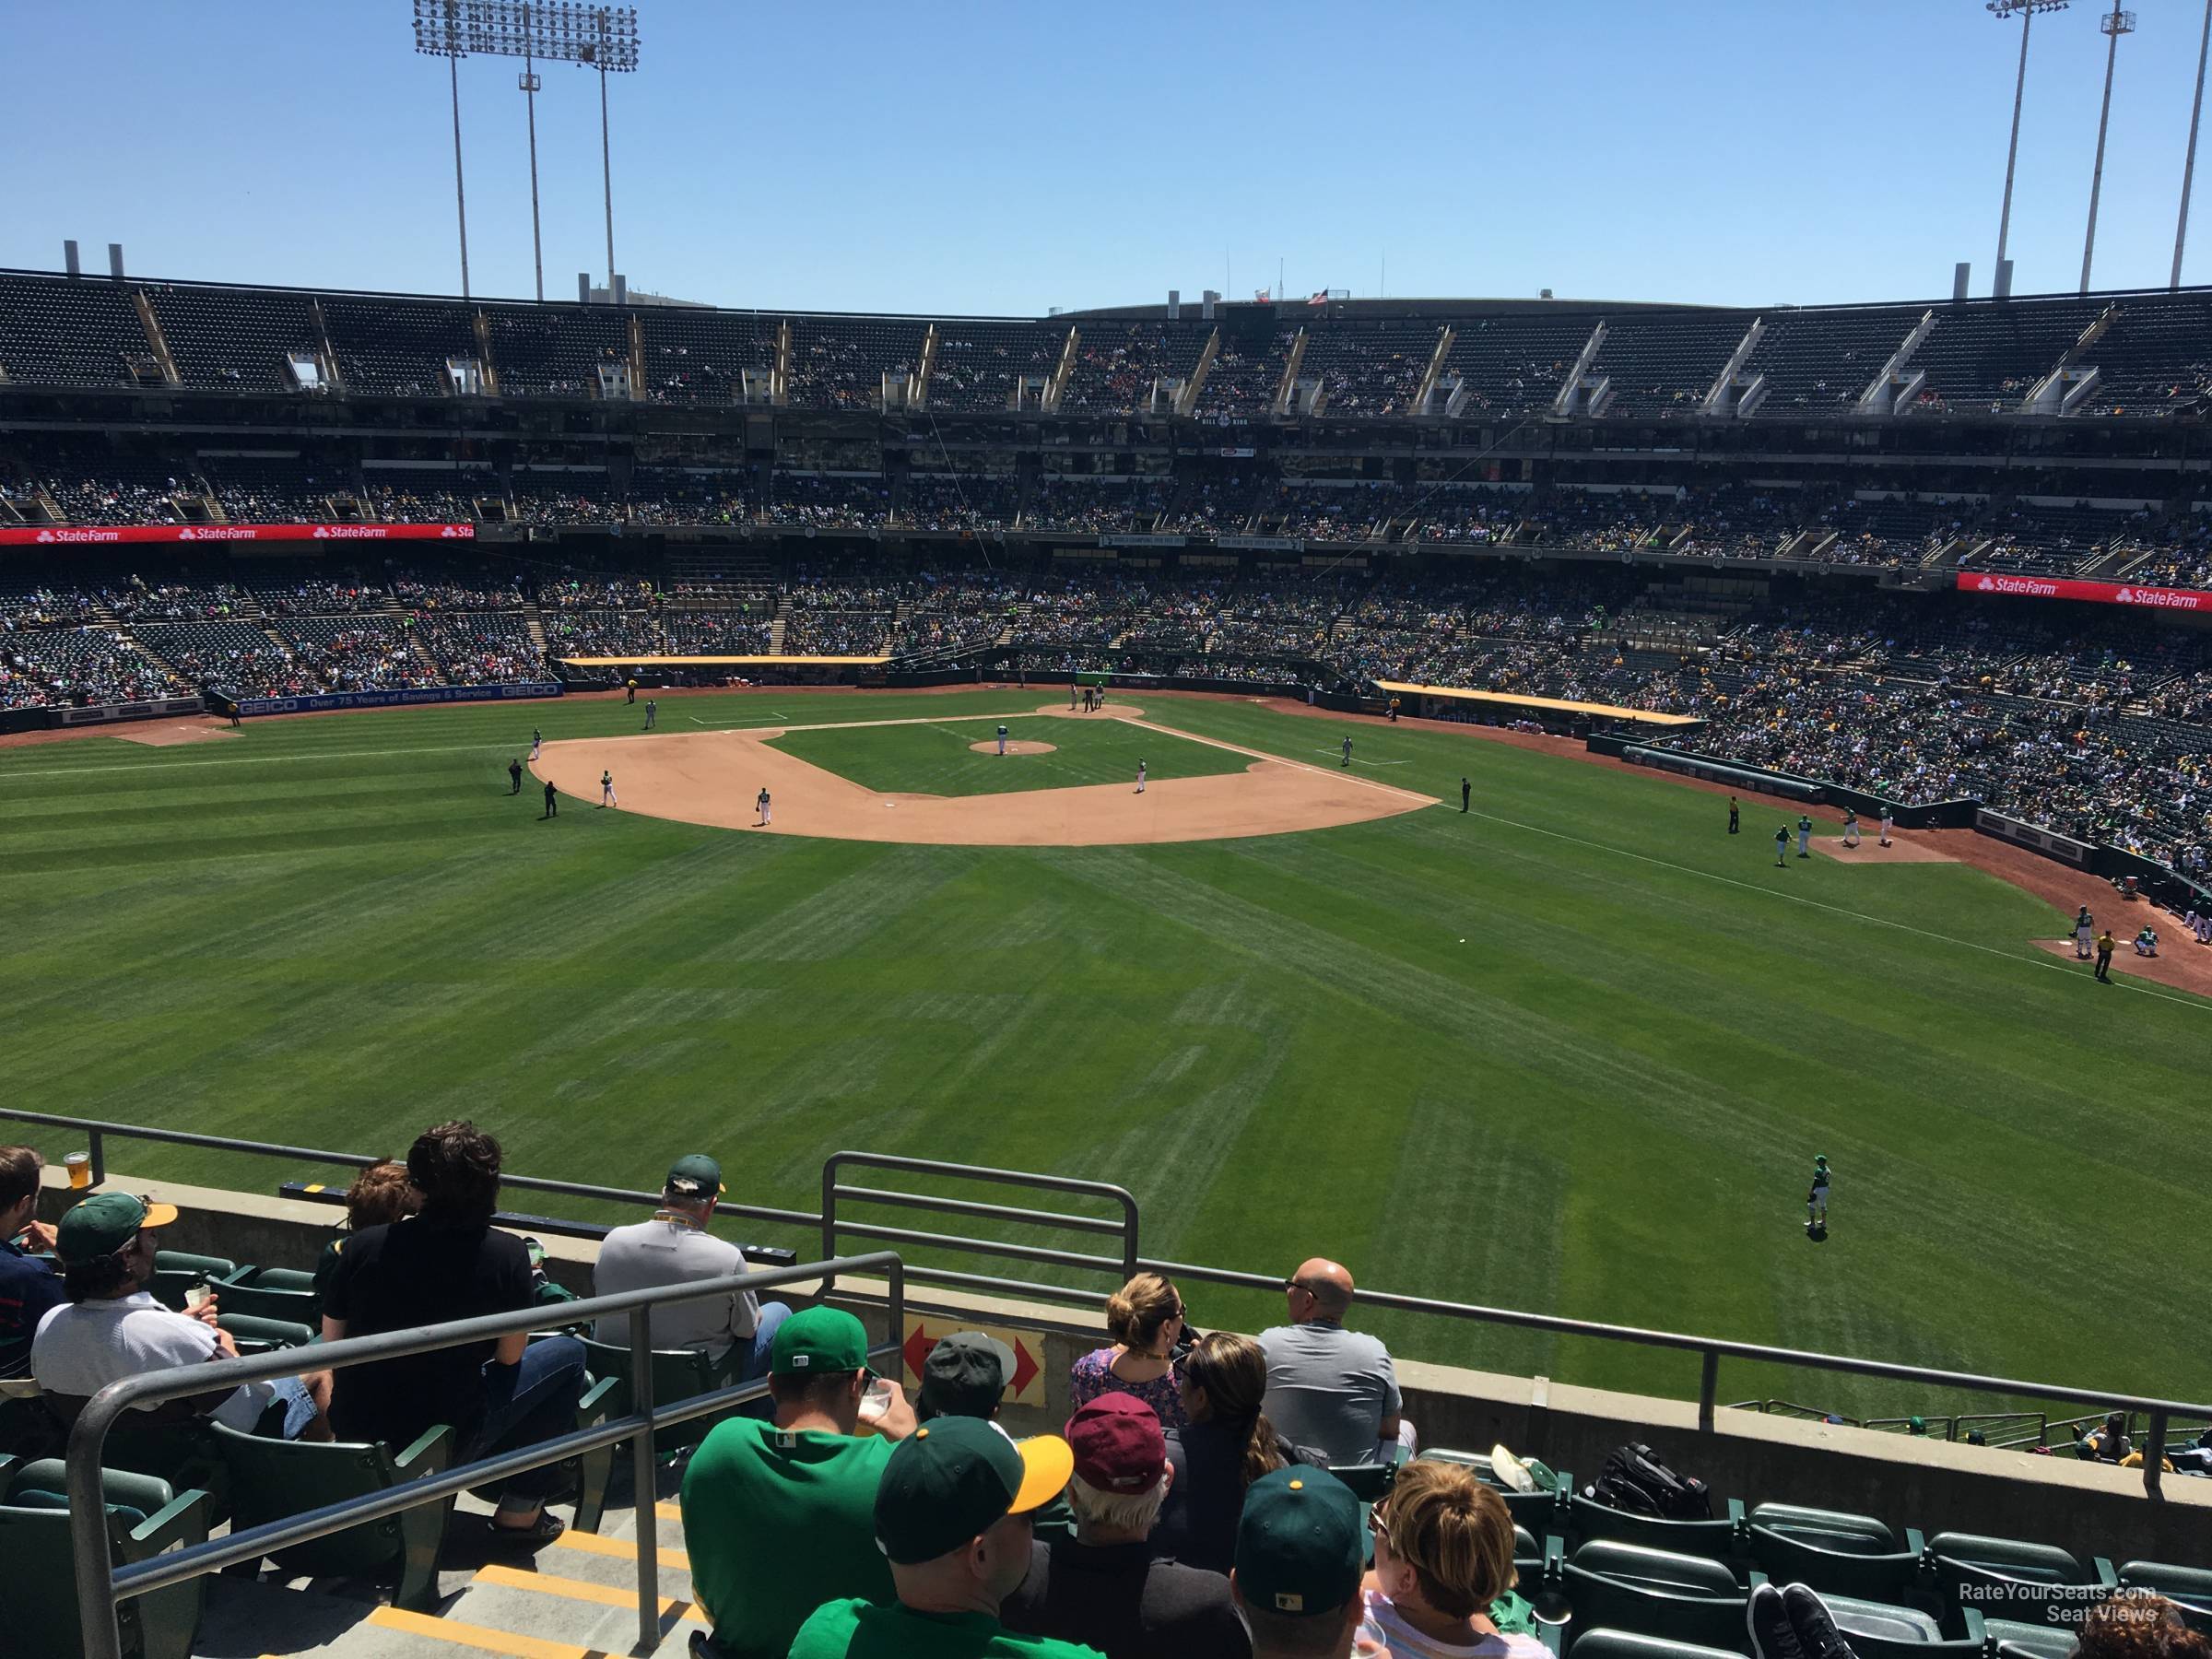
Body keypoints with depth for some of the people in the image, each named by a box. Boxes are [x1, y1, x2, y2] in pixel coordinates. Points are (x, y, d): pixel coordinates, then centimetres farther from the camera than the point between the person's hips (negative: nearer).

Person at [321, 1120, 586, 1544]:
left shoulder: (363, 1245, -8)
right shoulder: (506, 1254, -16)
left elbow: (331, 1343, 4)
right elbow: (510, 1356, -5)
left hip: (352, 1432, 5)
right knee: (567, 1353, 13)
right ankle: (520, 1512, 16)